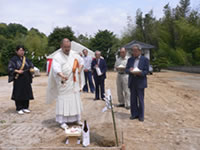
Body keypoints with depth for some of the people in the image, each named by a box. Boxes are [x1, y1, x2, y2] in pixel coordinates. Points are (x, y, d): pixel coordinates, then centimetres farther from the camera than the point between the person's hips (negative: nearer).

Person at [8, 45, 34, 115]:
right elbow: (10, 68, -7)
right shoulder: (13, 59, -3)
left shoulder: (26, 59, 10)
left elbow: (31, 65, 15)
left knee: (27, 93, 7)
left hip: (26, 79, 5)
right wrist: (17, 71, -20)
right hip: (18, 80, -4)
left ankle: (25, 107, 19)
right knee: (19, 94, -1)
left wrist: (31, 69, -7)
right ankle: (19, 109, 10)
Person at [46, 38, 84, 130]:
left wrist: (80, 68, 1)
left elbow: (81, 61, 21)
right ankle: (62, 121, 6)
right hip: (63, 83, -5)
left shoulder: (74, 54, 5)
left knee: (75, 100, 11)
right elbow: (56, 68, -29)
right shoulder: (57, 57, -12)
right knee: (63, 101, -4)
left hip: (74, 82, 5)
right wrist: (61, 75, -48)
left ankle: (75, 118, 24)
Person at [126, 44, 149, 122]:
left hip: (140, 83, -4)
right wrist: (130, 70, -16)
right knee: (133, 99, 9)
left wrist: (140, 72, -24)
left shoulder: (145, 59, -1)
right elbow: (126, 69, 7)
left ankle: (141, 115, 15)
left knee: (140, 100, 3)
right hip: (132, 82, 4)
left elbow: (146, 71, -5)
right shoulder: (130, 59, 10)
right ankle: (134, 114, 22)